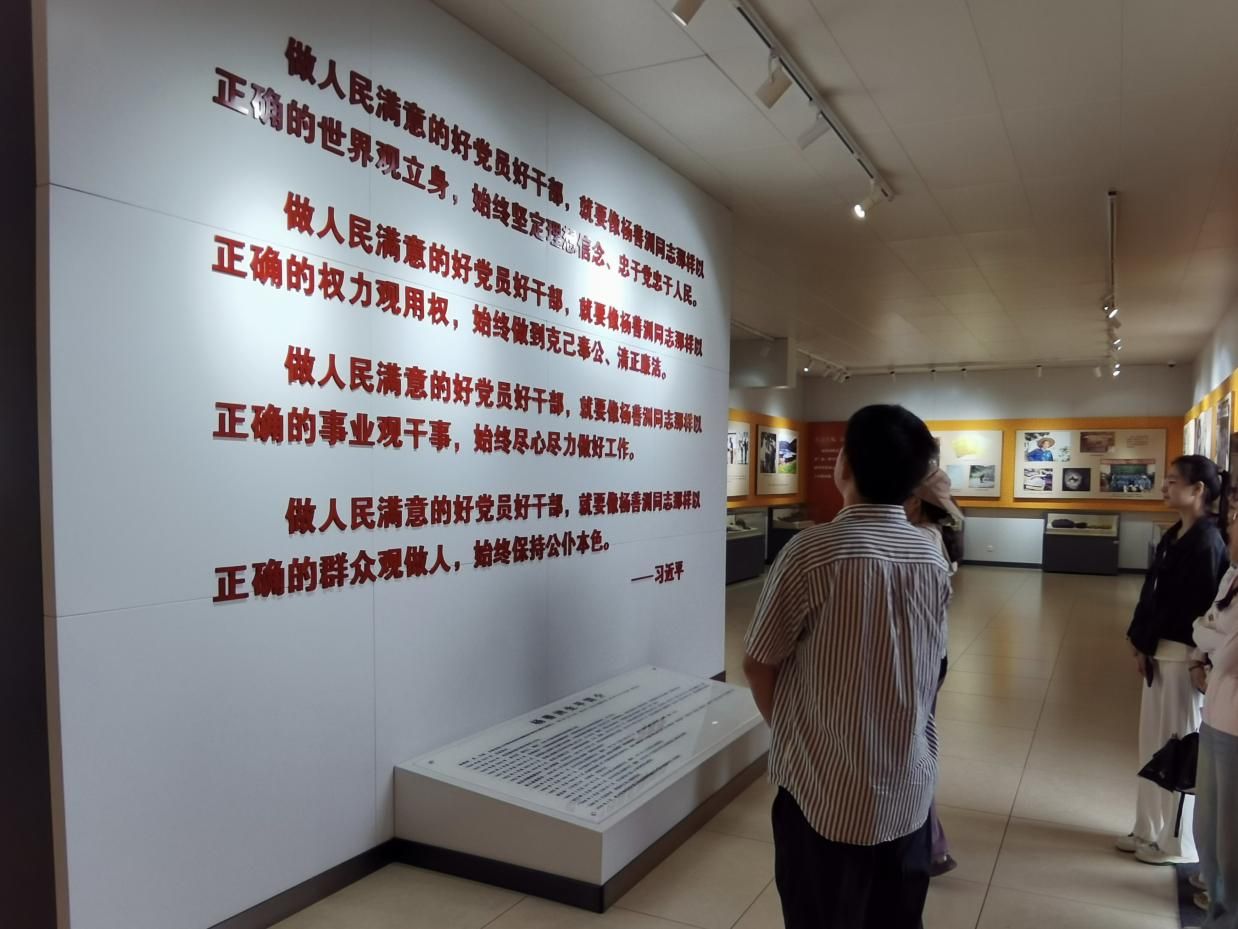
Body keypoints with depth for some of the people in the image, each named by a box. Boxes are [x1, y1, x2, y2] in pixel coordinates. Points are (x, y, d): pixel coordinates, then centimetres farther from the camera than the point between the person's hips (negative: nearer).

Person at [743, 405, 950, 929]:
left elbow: (759, 664, -9)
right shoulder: (932, 558, -2)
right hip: (909, 789, 5)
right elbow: (930, 667, 8)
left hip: (826, 790, -5)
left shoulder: (812, 551, -18)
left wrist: (789, 732, 9)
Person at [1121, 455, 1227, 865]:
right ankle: (1150, 830, 30)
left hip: (1184, 656, -9)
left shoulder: (1207, 542, -18)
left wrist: (1145, 644, -11)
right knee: (1155, 745, 17)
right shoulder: (1175, 535, 9)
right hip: (1160, 651, 9)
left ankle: (1178, 842, 19)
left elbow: (1196, 607, -18)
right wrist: (1141, 642, 2)